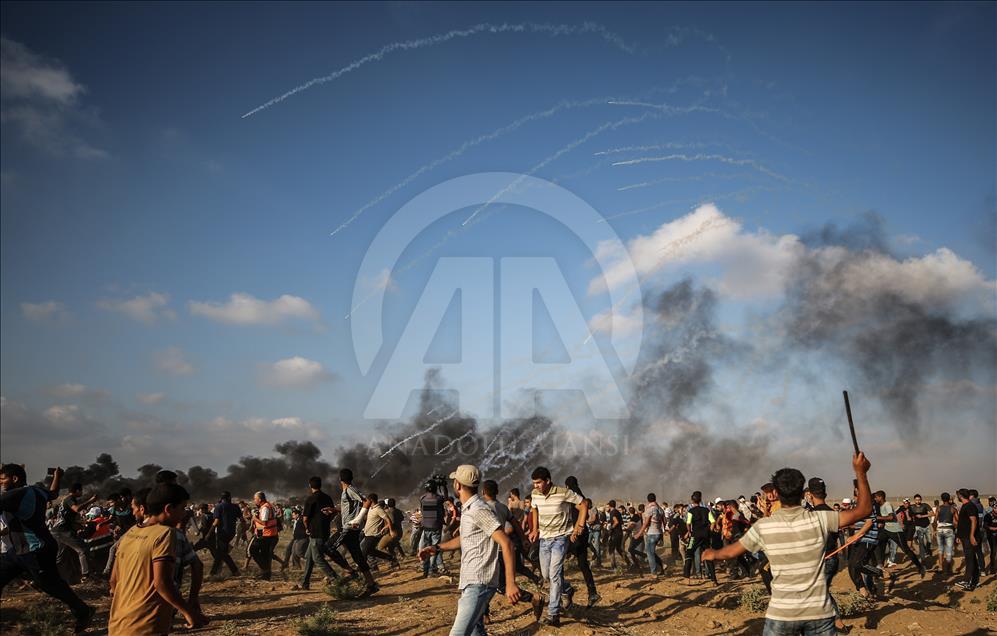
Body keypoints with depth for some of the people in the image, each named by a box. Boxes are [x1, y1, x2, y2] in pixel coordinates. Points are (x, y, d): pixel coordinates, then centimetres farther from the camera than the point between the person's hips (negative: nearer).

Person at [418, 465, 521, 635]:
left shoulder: (479, 510, -17)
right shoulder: (468, 509, 14)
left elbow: (506, 544, -23)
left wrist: (510, 583, -29)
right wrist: (437, 548, 18)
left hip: (478, 585, -11)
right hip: (471, 583, 11)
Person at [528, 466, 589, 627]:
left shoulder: (564, 493, -19)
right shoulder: (535, 494, -3)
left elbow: (583, 505, -9)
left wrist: (578, 528, -11)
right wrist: (535, 529, 11)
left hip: (560, 537, -6)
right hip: (544, 538, 6)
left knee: (554, 574, -14)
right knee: (546, 574, 12)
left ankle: (554, 614, -10)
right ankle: (568, 591, 39)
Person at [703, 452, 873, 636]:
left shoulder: (763, 527, -8)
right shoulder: (819, 520, -10)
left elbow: (732, 552, 6)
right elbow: (864, 509, -2)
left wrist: (713, 554, 27)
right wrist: (861, 472, 5)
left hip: (781, 613, 0)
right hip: (818, 612, 0)